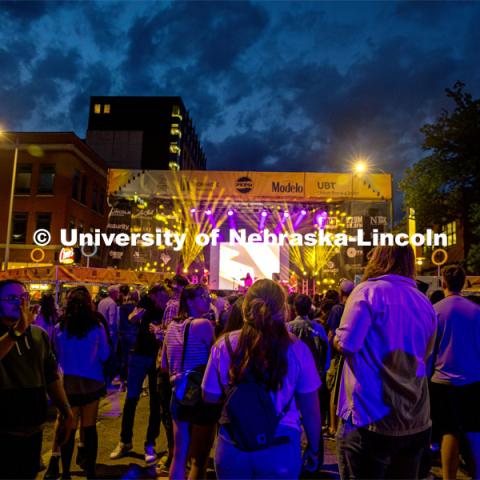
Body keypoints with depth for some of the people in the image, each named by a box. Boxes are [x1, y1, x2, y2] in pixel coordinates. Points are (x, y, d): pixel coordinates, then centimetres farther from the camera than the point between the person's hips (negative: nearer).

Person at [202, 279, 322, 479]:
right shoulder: (296, 350, -13)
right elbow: (310, 408, -4)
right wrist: (313, 449, 11)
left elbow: (210, 397, 0)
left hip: (232, 446, 1)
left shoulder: (224, 345, -11)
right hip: (280, 448, -1)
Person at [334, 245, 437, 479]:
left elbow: (345, 344, -16)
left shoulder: (368, 291, -12)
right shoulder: (425, 303, 7)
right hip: (416, 422, 7)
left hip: (370, 418, -6)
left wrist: (337, 337, 5)